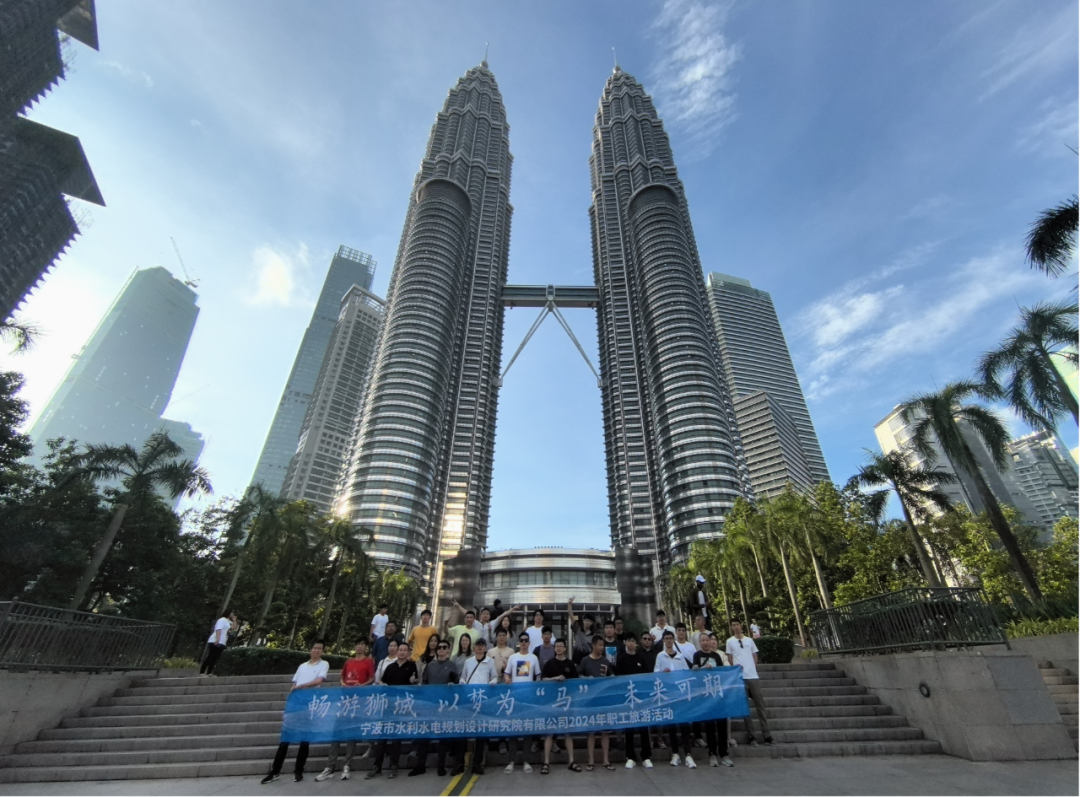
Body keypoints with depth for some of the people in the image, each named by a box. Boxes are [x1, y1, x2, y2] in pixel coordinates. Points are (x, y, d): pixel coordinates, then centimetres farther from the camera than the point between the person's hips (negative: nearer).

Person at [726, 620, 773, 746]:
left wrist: (753, 668, 2)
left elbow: (755, 656, 14)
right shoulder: (729, 641, 2)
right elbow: (729, 659, 5)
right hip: (739, 677, -2)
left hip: (753, 676, 2)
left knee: (760, 705, 4)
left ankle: (766, 734, 11)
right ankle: (750, 735, 9)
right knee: (745, 706, 3)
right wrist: (735, 667, -7)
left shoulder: (749, 640, 8)